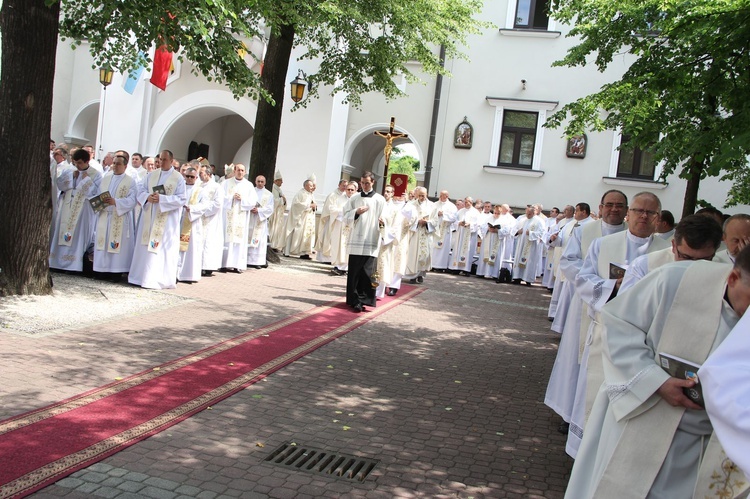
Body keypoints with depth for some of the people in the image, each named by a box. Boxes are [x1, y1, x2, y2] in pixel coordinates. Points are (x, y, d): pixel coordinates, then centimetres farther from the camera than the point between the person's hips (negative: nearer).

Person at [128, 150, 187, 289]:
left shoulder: (178, 178, -3)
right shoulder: (151, 175, 11)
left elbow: (181, 199, -9)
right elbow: (141, 190, 11)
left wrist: (161, 199, -18)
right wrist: (147, 197, -11)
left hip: (167, 220, -5)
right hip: (149, 217, 5)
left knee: (162, 249, -5)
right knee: (145, 246, 6)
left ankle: (159, 280, -1)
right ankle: (143, 275, 14)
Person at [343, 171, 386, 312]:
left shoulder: (380, 200, 5)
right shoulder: (354, 198, 12)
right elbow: (346, 215, 10)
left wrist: (383, 222, -20)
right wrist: (356, 212, -8)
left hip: (371, 241, -2)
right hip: (356, 240, 2)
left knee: (367, 272, -7)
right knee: (354, 272, 1)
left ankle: (362, 300, -3)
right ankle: (355, 299, 8)